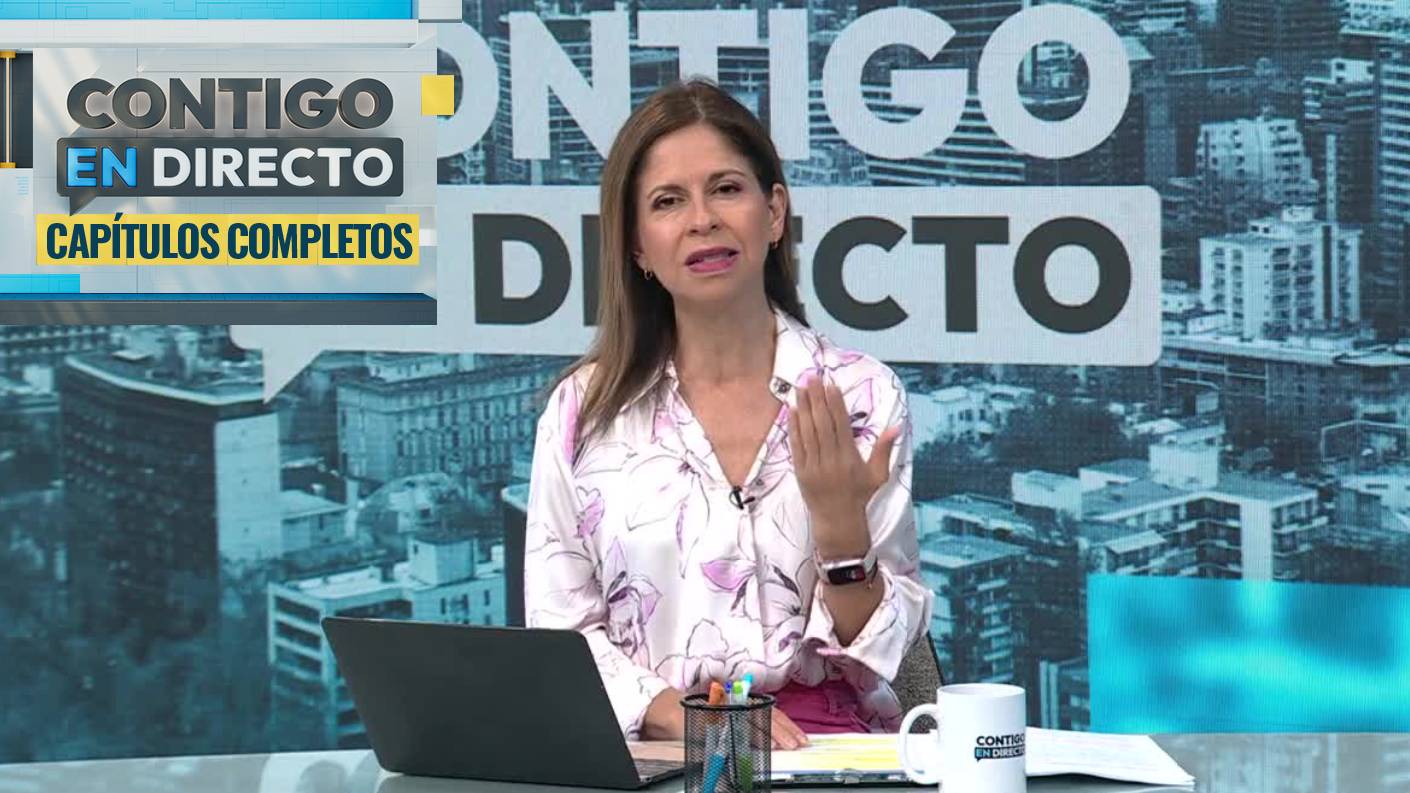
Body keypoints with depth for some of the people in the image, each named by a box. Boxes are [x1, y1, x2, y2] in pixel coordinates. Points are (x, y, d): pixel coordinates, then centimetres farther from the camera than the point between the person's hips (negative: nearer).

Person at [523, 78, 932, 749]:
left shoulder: (864, 395, 5)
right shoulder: (583, 411, 7)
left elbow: (880, 651, 6)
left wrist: (841, 527, -13)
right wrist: (681, 716, -13)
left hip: (821, 748, -1)